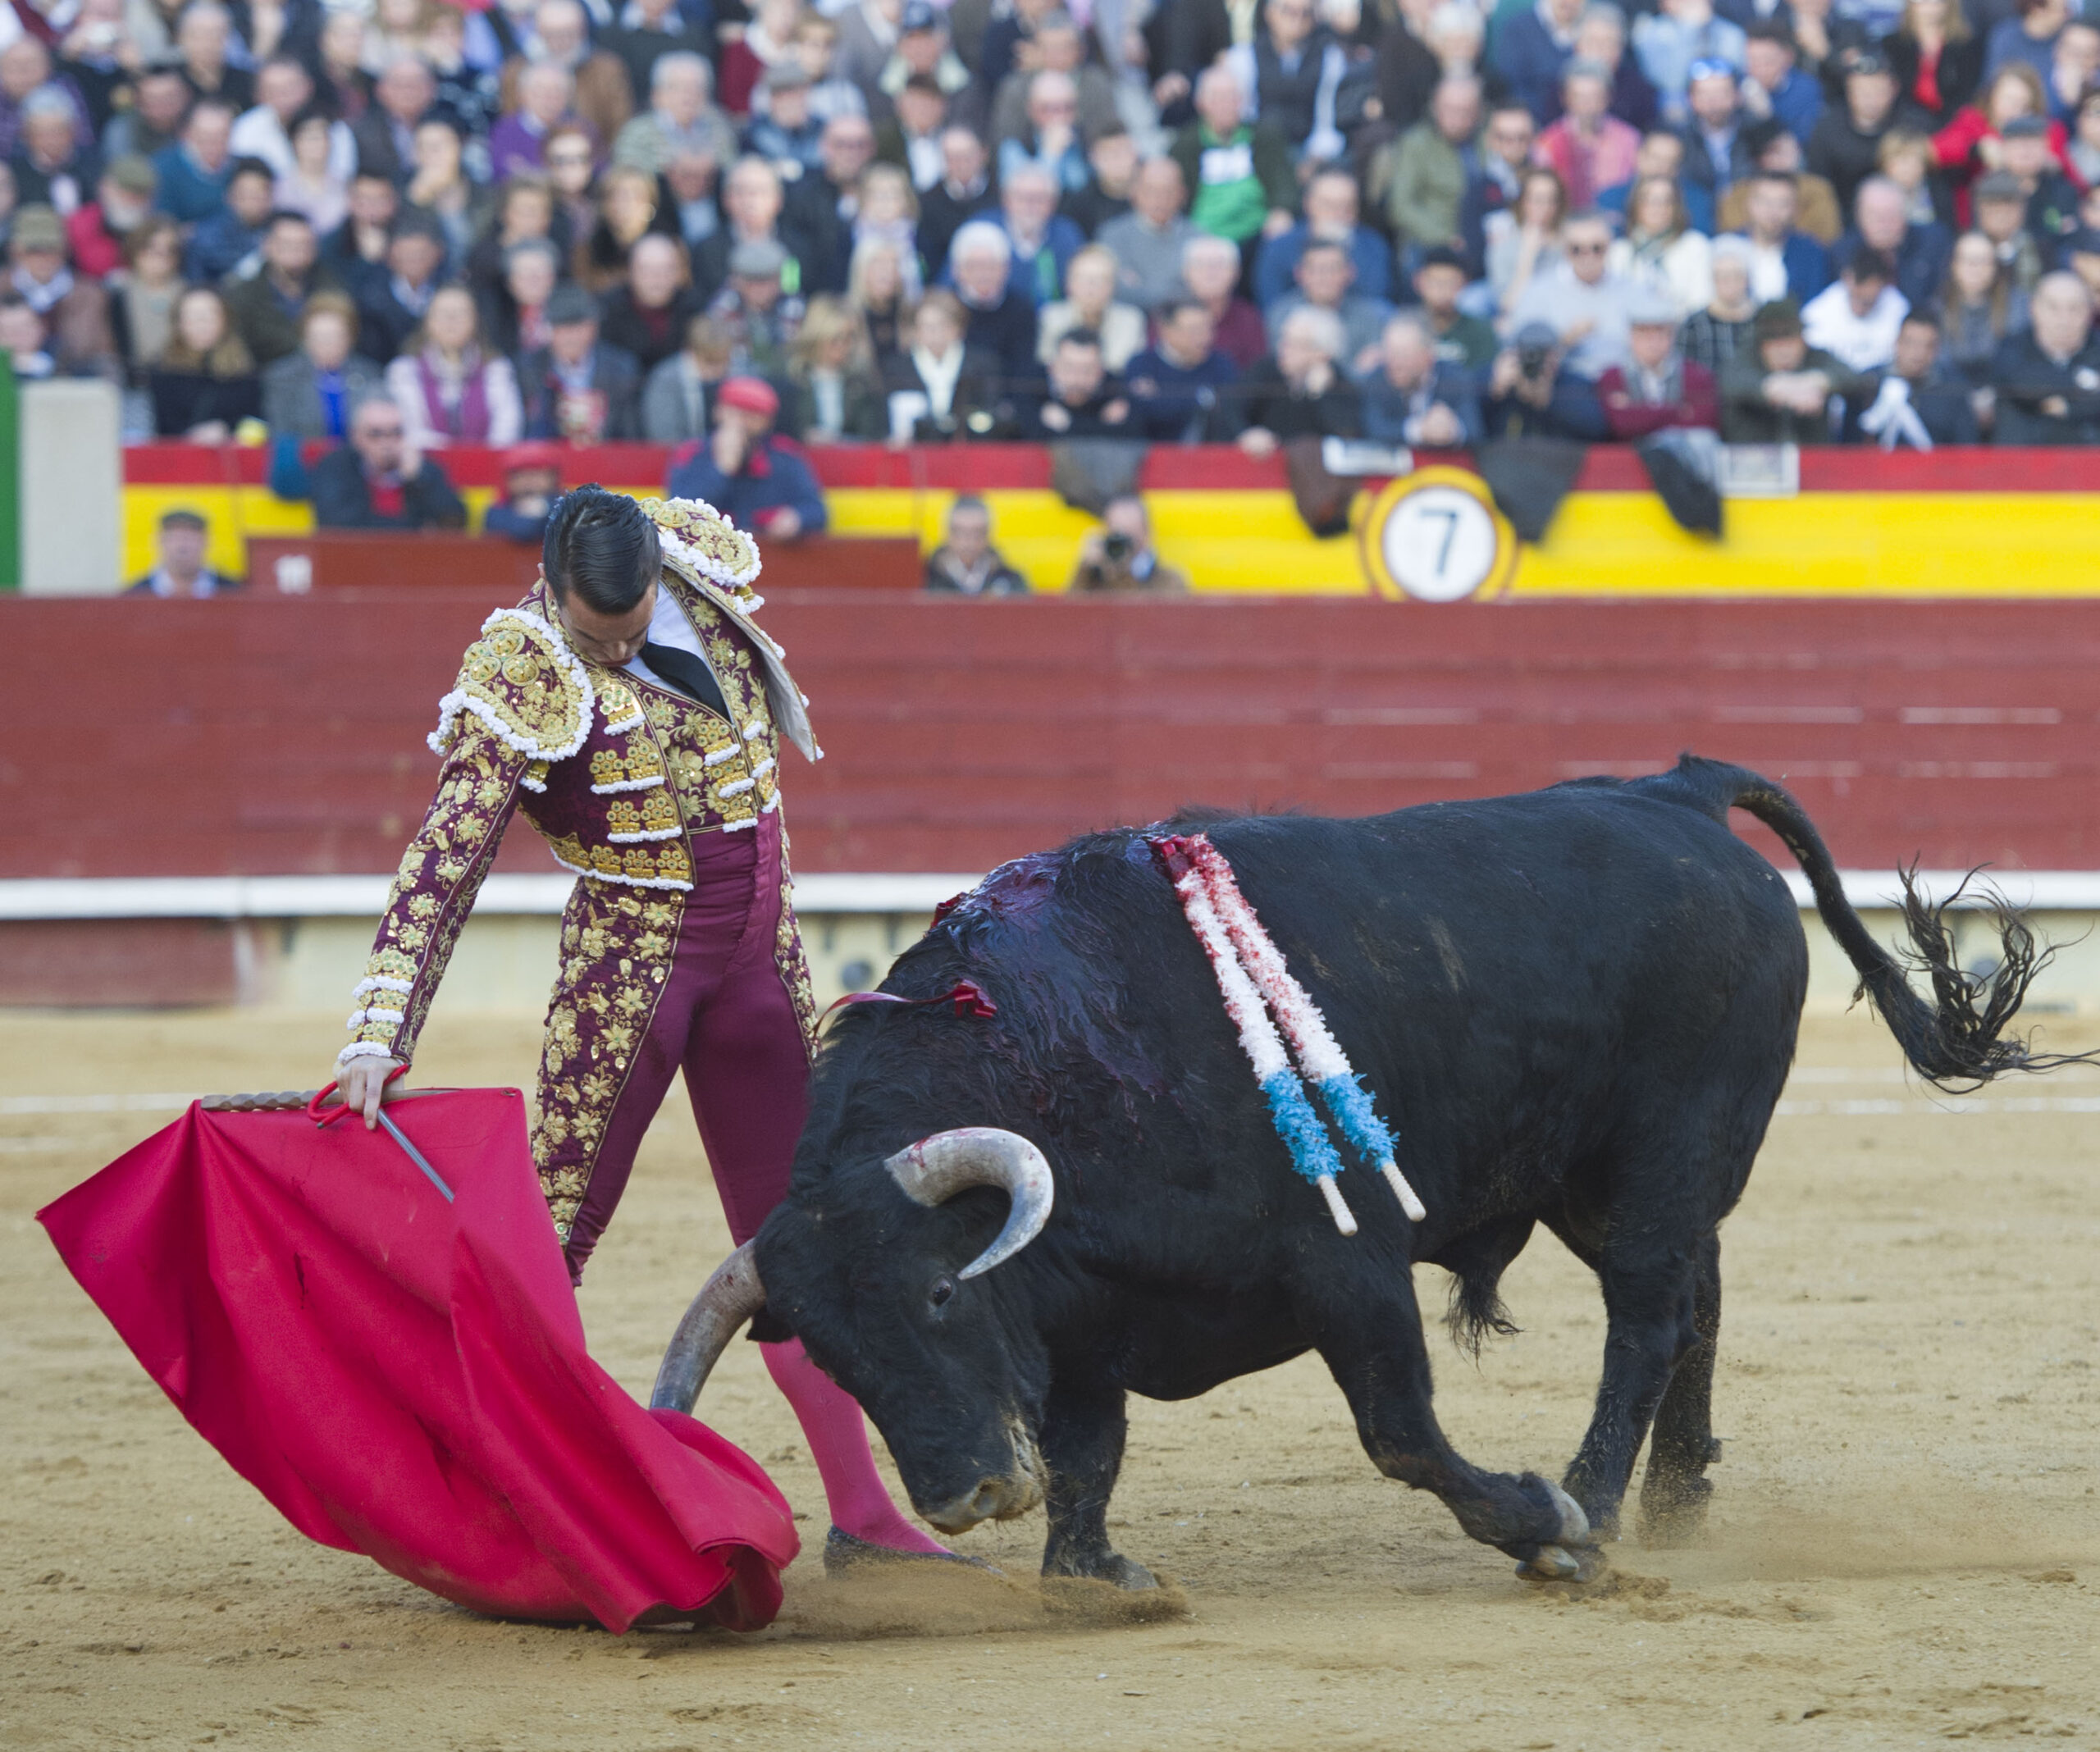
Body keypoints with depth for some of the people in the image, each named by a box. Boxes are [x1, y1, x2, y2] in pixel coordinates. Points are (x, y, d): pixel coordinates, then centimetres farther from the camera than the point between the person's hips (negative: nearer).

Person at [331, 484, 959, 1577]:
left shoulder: (696, 574, -3)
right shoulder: (525, 678, -19)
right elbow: (444, 862, -23)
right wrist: (381, 1033, -30)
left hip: (760, 957, 6)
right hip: (628, 958, -6)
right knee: (553, 1237, -7)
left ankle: (860, 1516, 15)